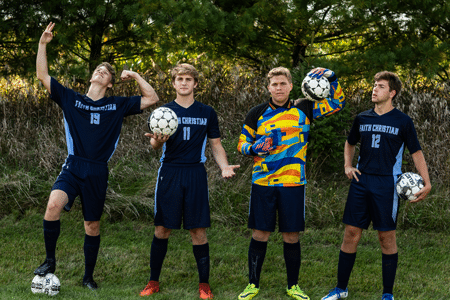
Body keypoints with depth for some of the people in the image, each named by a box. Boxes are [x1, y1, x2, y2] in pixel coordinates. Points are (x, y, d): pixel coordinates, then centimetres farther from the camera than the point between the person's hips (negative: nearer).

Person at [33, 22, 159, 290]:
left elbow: (152, 99, 11)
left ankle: (89, 276, 24)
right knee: (54, 205, -26)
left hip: (98, 172, 1)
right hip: (73, 167, -1)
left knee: (93, 225, 7)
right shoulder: (71, 99, 8)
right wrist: (43, 44, -2)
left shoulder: (118, 105, 9)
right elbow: (43, 76, 6)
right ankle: (50, 260, -8)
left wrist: (136, 76, 5)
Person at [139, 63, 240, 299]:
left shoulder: (207, 113, 9)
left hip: (195, 174, 0)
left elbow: (216, 145, 12)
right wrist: (157, 141, -25)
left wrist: (224, 167, -7)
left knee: (198, 230, 0)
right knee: (162, 229, 2)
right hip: (170, 173, 0)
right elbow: (154, 144, 0)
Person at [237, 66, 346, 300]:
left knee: (291, 237, 5)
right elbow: (242, 144, 10)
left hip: (293, 183, 0)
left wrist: (331, 78, -4)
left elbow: (337, 103, 10)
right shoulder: (257, 113, 4)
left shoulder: (303, 110, 5)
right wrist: (254, 149, -12)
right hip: (263, 183, 0)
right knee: (259, 234, 3)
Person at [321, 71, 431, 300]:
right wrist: (347, 165, 10)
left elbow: (416, 152, 2)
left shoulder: (403, 122, -1)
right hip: (361, 181, 3)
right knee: (351, 234, 4)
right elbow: (350, 143, 27)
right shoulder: (362, 119, 10)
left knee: (387, 237, 1)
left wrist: (427, 183, -8)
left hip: (386, 184, -3)